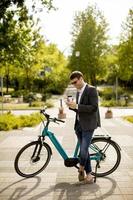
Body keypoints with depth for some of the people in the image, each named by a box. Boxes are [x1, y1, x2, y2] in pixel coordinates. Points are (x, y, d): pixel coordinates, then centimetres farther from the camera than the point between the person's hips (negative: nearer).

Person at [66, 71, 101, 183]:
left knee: (84, 150, -9)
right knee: (84, 150, 10)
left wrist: (76, 106, -21)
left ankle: (81, 169, 16)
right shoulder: (78, 92, 16)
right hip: (79, 125, 8)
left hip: (88, 125, -8)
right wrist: (71, 106, 0)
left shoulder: (91, 90, -9)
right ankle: (88, 173, 21)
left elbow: (94, 107, -18)